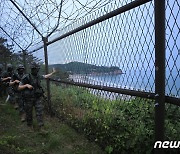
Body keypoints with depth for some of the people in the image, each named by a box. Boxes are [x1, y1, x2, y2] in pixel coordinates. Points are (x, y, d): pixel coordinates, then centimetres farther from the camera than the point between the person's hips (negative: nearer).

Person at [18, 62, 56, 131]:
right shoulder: (26, 77, -14)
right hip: (29, 98, -3)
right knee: (29, 112, 11)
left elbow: (46, 76, 21)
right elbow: (19, 88, -10)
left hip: (38, 97, 4)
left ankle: (41, 126, 3)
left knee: (39, 111, -2)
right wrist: (26, 85, -26)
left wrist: (52, 72, 27)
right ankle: (30, 125, 33)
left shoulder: (38, 76, 1)